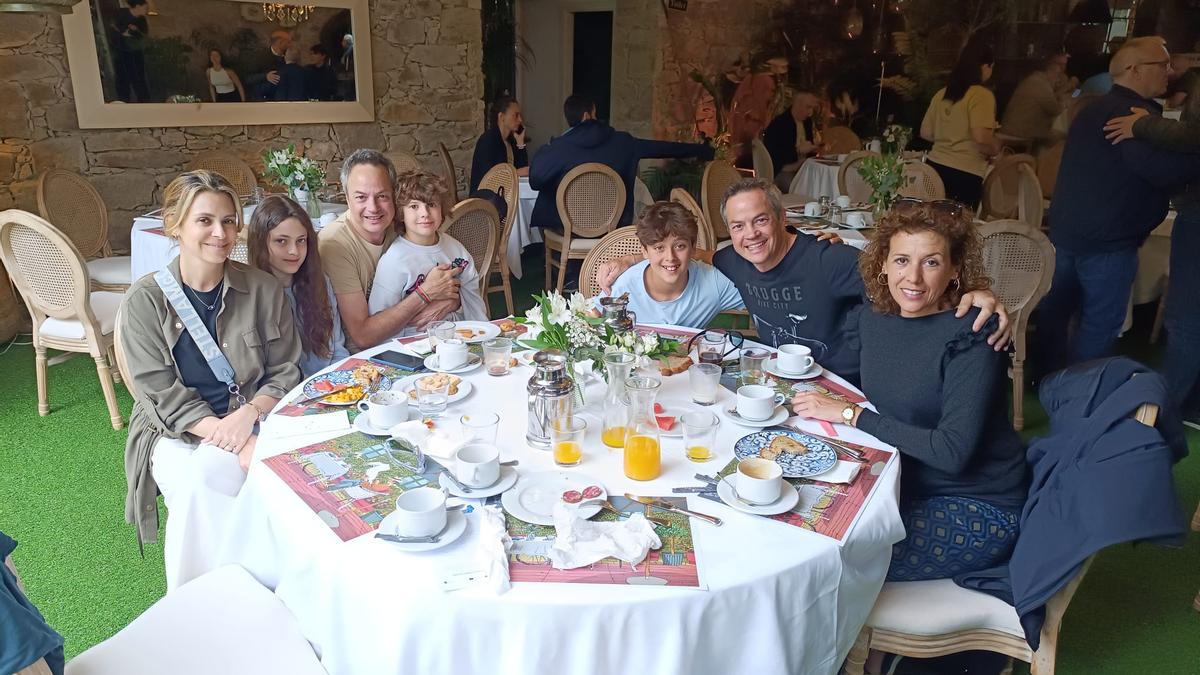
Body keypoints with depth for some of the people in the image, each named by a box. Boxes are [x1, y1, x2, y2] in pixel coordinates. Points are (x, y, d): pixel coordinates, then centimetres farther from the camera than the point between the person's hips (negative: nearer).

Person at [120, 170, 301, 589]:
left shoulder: (263, 290, 0)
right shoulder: (145, 301, -4)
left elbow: (285, 373, 5)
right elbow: (162, 396, -8)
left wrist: (249, 414, -17)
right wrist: (239, 444, -21)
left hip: (251, 418, 1)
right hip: (174, 433, 0)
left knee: (209, 472, -31)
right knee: (193, 481, -32)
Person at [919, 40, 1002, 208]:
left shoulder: (941, 93, 10)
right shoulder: (982, 95, -7)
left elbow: (926, 133, 15)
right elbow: (981, 137, -17)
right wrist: (995, 148, 2)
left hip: (936, 165, 6)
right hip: (965, 172, -6)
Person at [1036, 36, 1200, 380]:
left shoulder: (1096, 109, 15)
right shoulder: (1134, 114, -18)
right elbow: (1164, 169, -31)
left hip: (1067, 228, 10)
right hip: (1108, 238, -10)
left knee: (1057, 306, 18)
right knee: (1102, 322, 1)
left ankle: (1046, 377, 31)